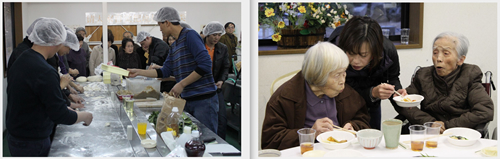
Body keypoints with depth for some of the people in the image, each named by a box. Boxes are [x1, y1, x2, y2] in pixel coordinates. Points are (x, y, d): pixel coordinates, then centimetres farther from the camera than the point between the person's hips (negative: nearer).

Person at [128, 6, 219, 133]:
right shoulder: (174, 46, 16)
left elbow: (205, 65, -19)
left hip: (203, 100, -9)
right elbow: (165, 72, 20)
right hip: (187, 100, 9)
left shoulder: (190, 35, -11)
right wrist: (138, 72, 19)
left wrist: (181, 84, -16)